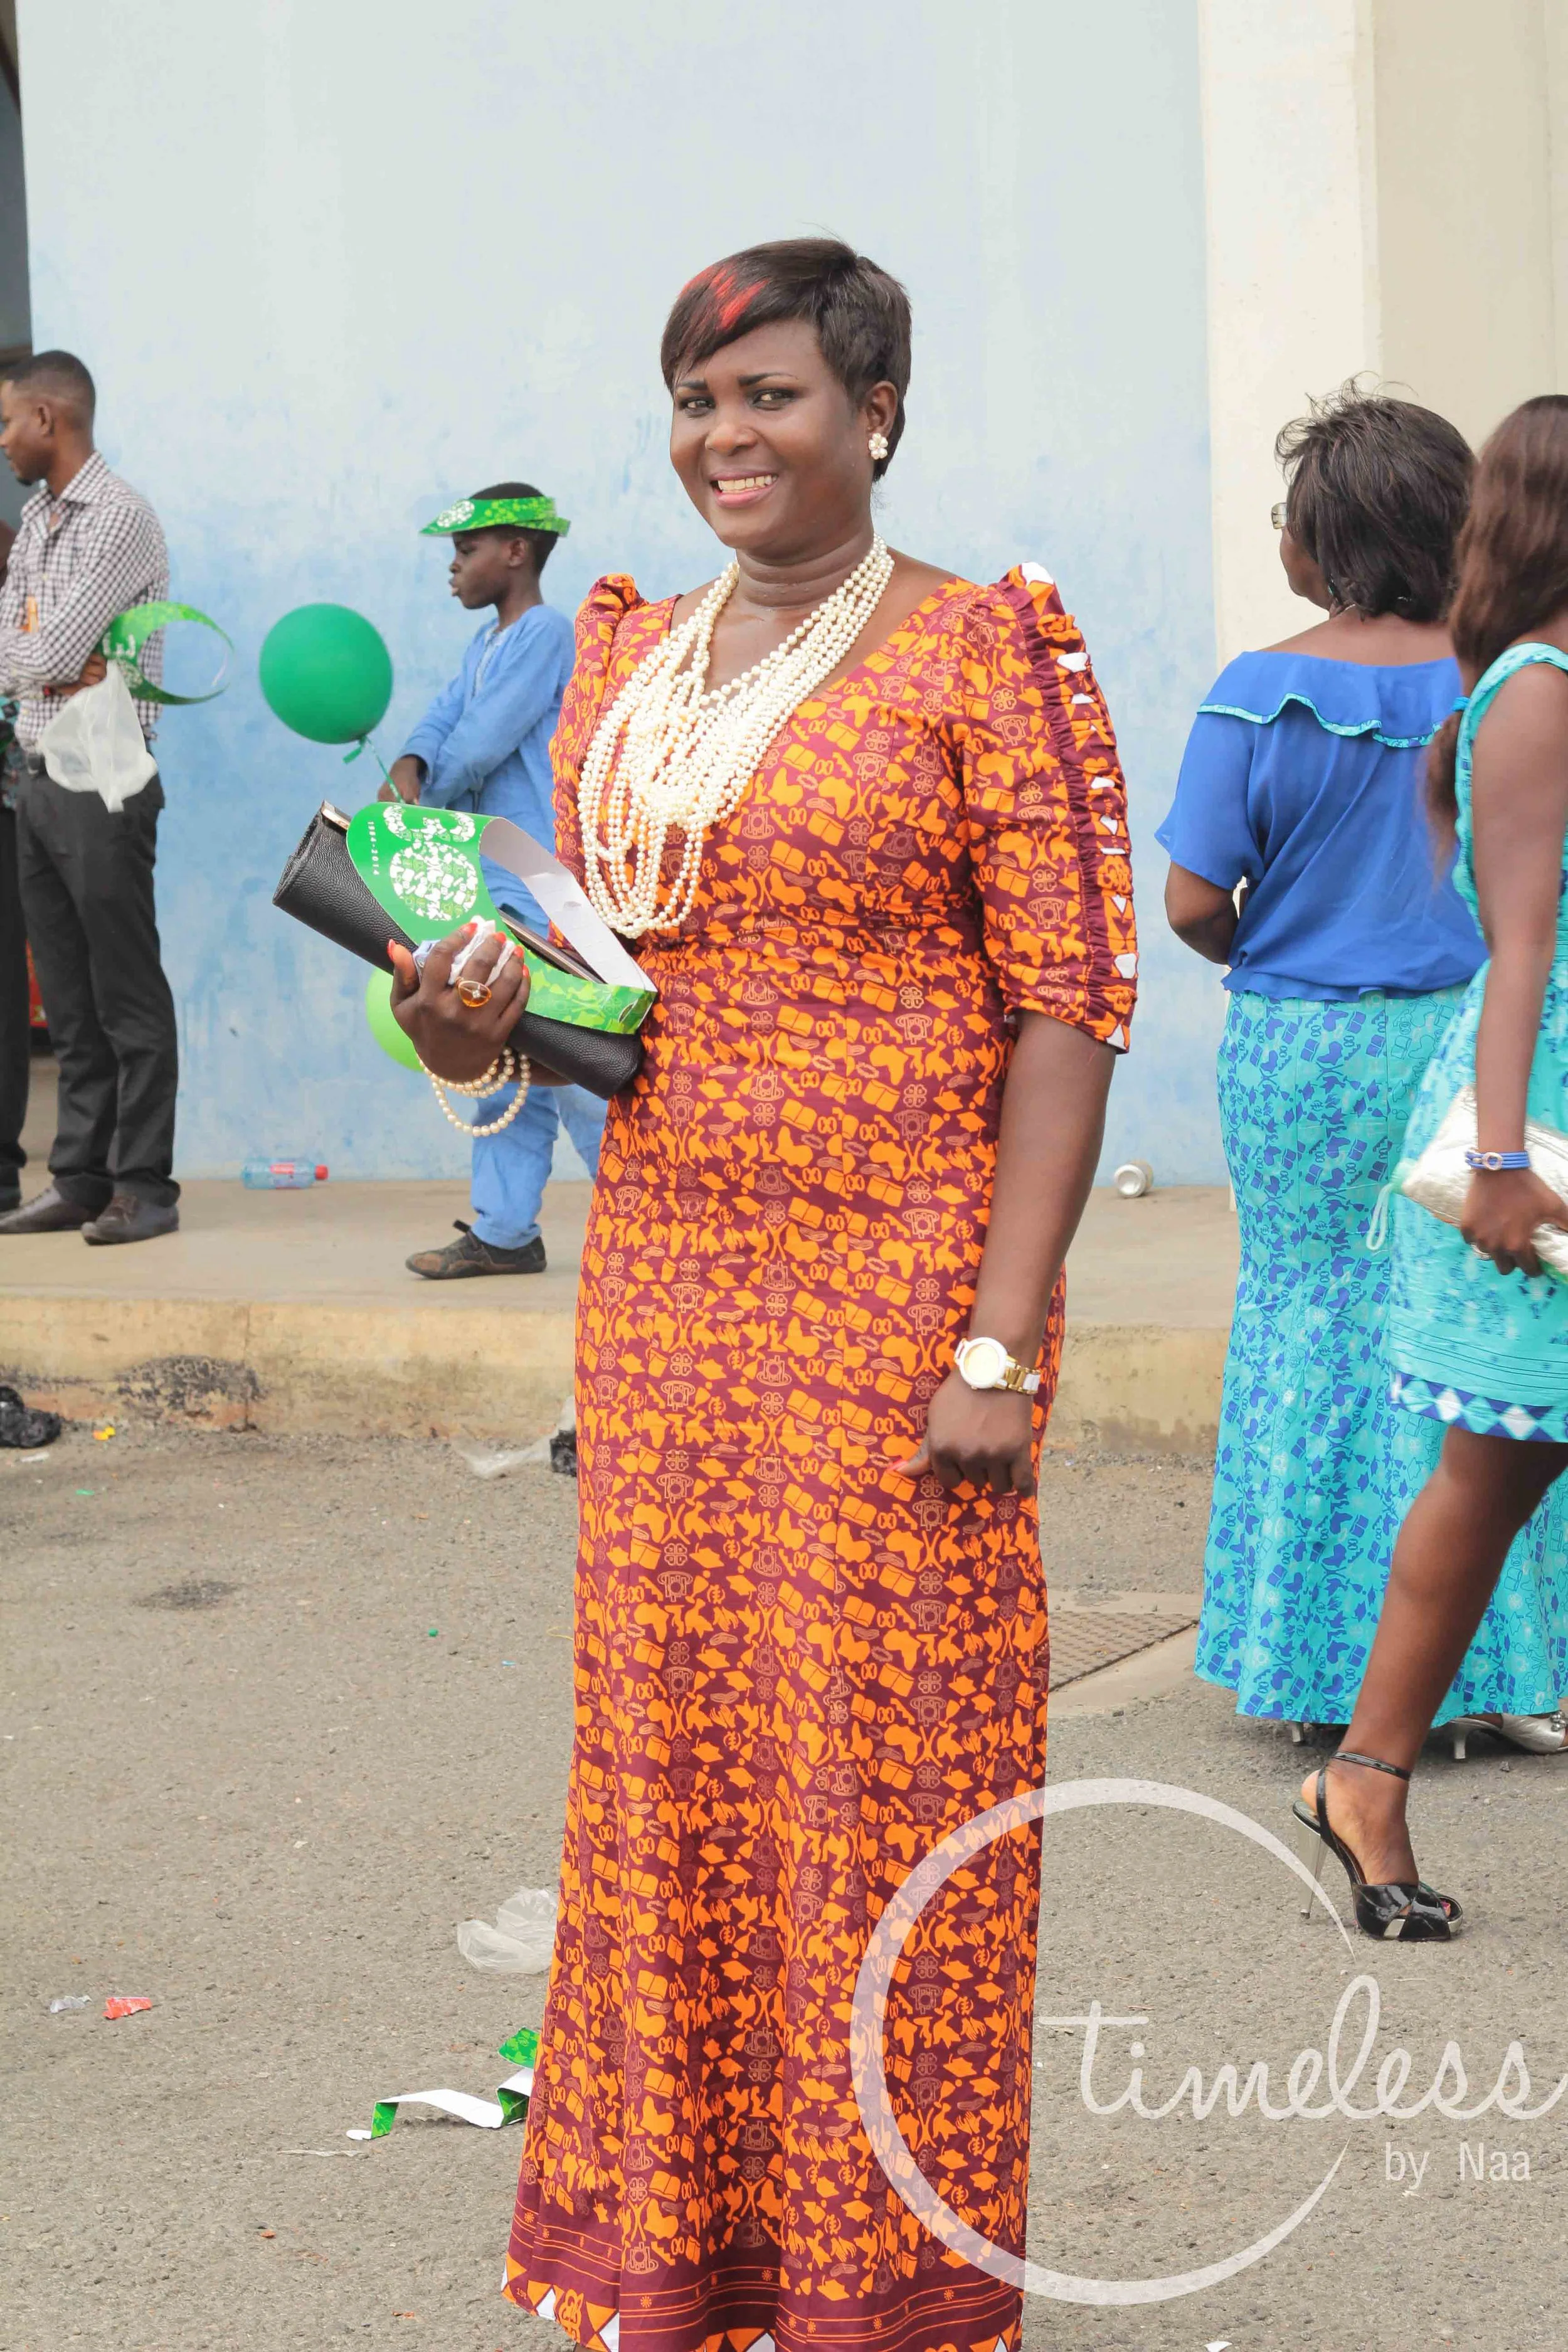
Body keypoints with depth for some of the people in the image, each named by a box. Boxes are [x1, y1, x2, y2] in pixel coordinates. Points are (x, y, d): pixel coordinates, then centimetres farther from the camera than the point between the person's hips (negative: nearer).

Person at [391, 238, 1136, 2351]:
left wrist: (1002, 1343, -16)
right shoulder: (629, 659, 12)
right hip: (667, 1283, 6)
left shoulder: (981, 653, -6)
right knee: (672, 1758, 7)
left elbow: (1070, 1003, -10)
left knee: (887, 1777, 0)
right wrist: (486, 1029, -3)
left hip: (900, 1289, -5)